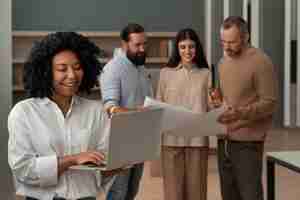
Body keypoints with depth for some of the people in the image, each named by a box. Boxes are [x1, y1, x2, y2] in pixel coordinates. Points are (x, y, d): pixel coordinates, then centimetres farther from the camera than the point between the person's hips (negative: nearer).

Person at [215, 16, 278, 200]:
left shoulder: (261, 62, -11)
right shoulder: (223, 61, 13)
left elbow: (269, 103, -14)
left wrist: (240, 113, -26)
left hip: (247, 142, -7)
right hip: (224, 140, 7)